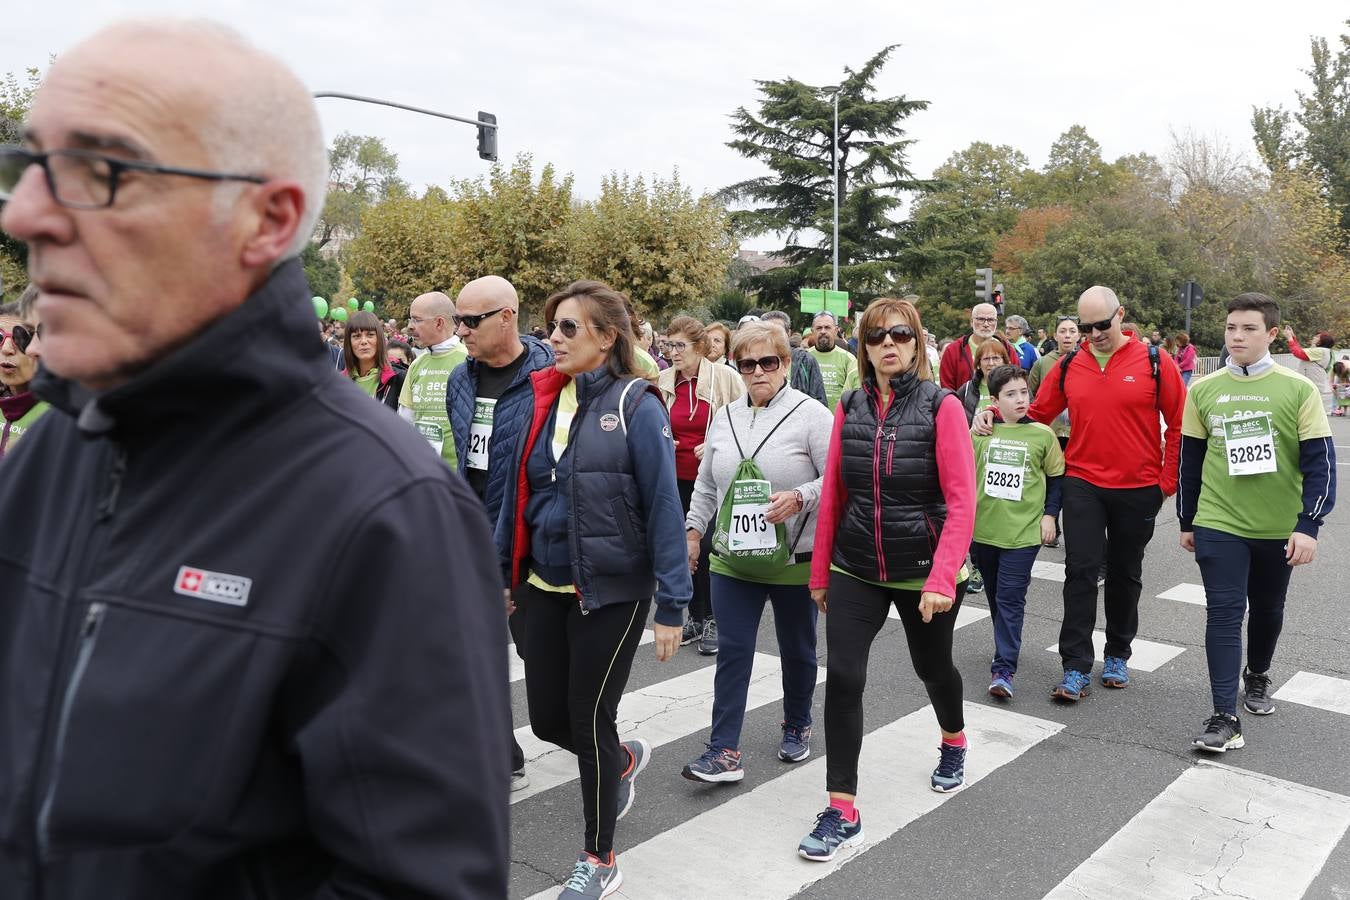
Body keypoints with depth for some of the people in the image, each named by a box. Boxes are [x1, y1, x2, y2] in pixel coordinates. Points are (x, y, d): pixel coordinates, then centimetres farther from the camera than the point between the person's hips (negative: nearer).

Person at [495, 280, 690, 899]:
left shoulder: (635, 405, -13)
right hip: (545, 586, 6)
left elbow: (664, 507, -15)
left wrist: (672, 605, -16)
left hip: (611, 590, -6)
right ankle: (625, 759, 46)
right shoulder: (543, 400, 4)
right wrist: (502, 571, 13)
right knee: (546, 718, 13)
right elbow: (518, 493, 11)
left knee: (589, 719, 4)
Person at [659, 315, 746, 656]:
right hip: (678, 480, 4)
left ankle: (713, 620, 13)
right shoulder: (663, 381, 2)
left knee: (709, 547, -3)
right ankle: (696, 618, 25)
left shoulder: (725, 377, -8)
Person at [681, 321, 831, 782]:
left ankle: (797, 727, 36)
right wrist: (693, 528, 13)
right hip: (734, 558, 3)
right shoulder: (724, 417, 8)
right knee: (733, 650, 1)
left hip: (796, 558, -3)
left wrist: (800, 497, -27)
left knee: (797, 649, 14)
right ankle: (724, 750, 4)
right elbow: (706, 484, 16)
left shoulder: (810, 414, -8)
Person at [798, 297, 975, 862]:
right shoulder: (850, 409, 0)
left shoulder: (941, 407, -11)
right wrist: (820, 572, 7)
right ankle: (842, 811, 2)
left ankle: (954, 741, 53)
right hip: (856, 571, 2)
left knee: (933, 668, 20)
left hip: (924, 574, -2)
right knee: (842, 677, -9)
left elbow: (961, 501, -16)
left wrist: (942, 580, -25)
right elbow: (833, 495, 4)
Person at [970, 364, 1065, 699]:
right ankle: (1007, 646, 38)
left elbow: (1056, 478, 7)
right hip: (982, 529, 3)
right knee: (994, 596, 17)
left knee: (1010, 599, -6)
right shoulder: (980, 431, 1)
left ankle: (1003, 670, -6)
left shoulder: (1042, 434, -2)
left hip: (1023, 532, -3)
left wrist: (1050, 514, 0)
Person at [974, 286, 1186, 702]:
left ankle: (1117, 656, 30)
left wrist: (1168, 481, -5)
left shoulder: (1154, 362, -5)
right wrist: (994, 415, -9)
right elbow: (1036, 414, 7)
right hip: (1083, 485, 1)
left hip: (1138, 489, -1)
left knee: (1125, 574, 14)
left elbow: (1179, 424, -2)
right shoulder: (1068, 367, 2)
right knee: (1081, 572, -5)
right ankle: (1076, 669, 0)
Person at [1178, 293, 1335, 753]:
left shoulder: (1298, 390, -7)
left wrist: (1307, 525, -15)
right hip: (1219, 525, 0)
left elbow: (1320, 462, -7)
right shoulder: (1203, 390, -1)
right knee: (1223, 613, -7)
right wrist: (1187, 522, 10)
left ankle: (1257, 676, 44)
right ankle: (1225, 718, -4)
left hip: (1279, 528, 0)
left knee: (1268, 610, 18)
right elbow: (1190, 460, 7)